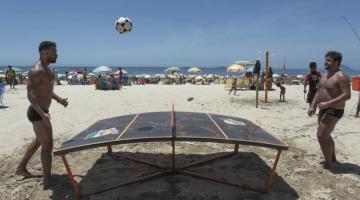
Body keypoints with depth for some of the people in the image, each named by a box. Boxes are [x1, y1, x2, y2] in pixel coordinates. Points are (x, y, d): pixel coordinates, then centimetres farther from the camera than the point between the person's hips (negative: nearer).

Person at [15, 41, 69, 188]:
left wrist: (59, 99, 6)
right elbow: (30, 95, -25)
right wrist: (42, 114, -35)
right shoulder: (36, 71, -19)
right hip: (37, 113, -10)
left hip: (42, 111, 10)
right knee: (47, 145, -3)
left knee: (39, 141, 24)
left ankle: (21, 168, 41)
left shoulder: (47, 70, 11)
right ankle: (47, 180, 9)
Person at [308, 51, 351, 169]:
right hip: (324, 110, 9)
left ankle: (328, 164, 5)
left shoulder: (341, 76, -16)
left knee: (321, 136, -10)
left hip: (334, 111, -9)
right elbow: (318, 92, 16)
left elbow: (347, 95, -23)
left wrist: (328, 103, -28)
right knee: (325, 136, 20)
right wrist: (313, 106, 6)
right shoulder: (325, 75, 12)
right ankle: (332, 158, 39)